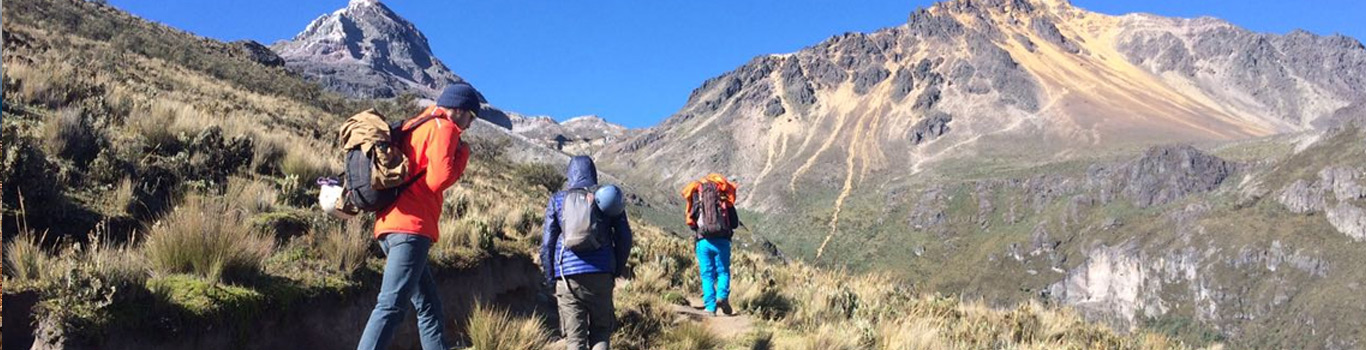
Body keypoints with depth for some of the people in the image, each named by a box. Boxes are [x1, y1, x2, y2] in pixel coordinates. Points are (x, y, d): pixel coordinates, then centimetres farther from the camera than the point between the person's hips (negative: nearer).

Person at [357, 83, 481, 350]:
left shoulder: (413, 126, 25)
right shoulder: (443, 127, -2)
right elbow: (440, 179, -13)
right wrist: (462, 154, 1)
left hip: (390, 225, 10)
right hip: (412, 226, -10)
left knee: (429, 306, 12)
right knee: (391, 306, -17)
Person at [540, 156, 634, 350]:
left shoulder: (557, 200, 8)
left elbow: (547, 243, 4)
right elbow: (624, 238, 7)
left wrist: (550, 278, 12)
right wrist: (617, 270, 19)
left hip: (568, 276, 0)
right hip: (601, 275, 0)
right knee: (601, 331, 12)